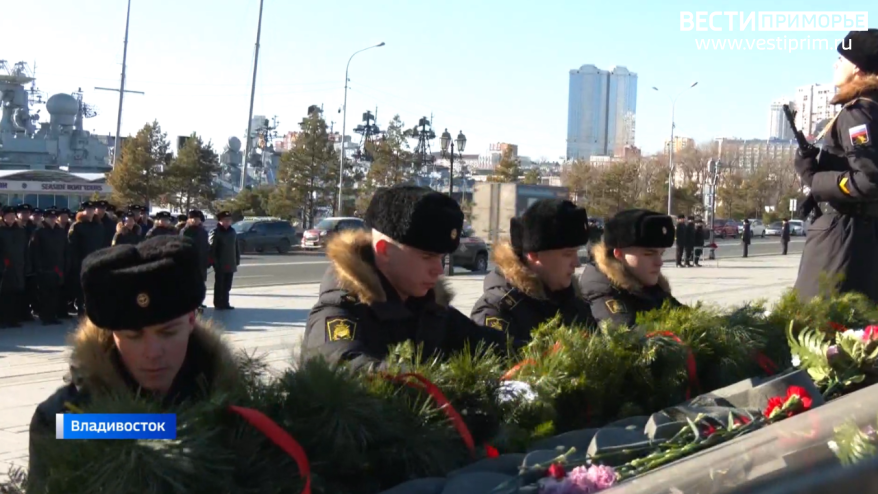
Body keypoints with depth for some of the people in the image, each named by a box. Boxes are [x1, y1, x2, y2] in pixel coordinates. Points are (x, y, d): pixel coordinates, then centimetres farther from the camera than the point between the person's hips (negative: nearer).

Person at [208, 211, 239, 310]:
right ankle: (218, 304, 6)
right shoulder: (215, 232, -8)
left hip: (230, 264, 6)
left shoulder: (232, 232, 12)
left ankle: (225, 303, 17)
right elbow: (211, 248, -13)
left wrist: (237, 259, 10)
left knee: (227, 286, 11)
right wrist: (214, 261, -18)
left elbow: (236, 247, 15)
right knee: (219, 285, 0)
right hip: (220, 264, -6)